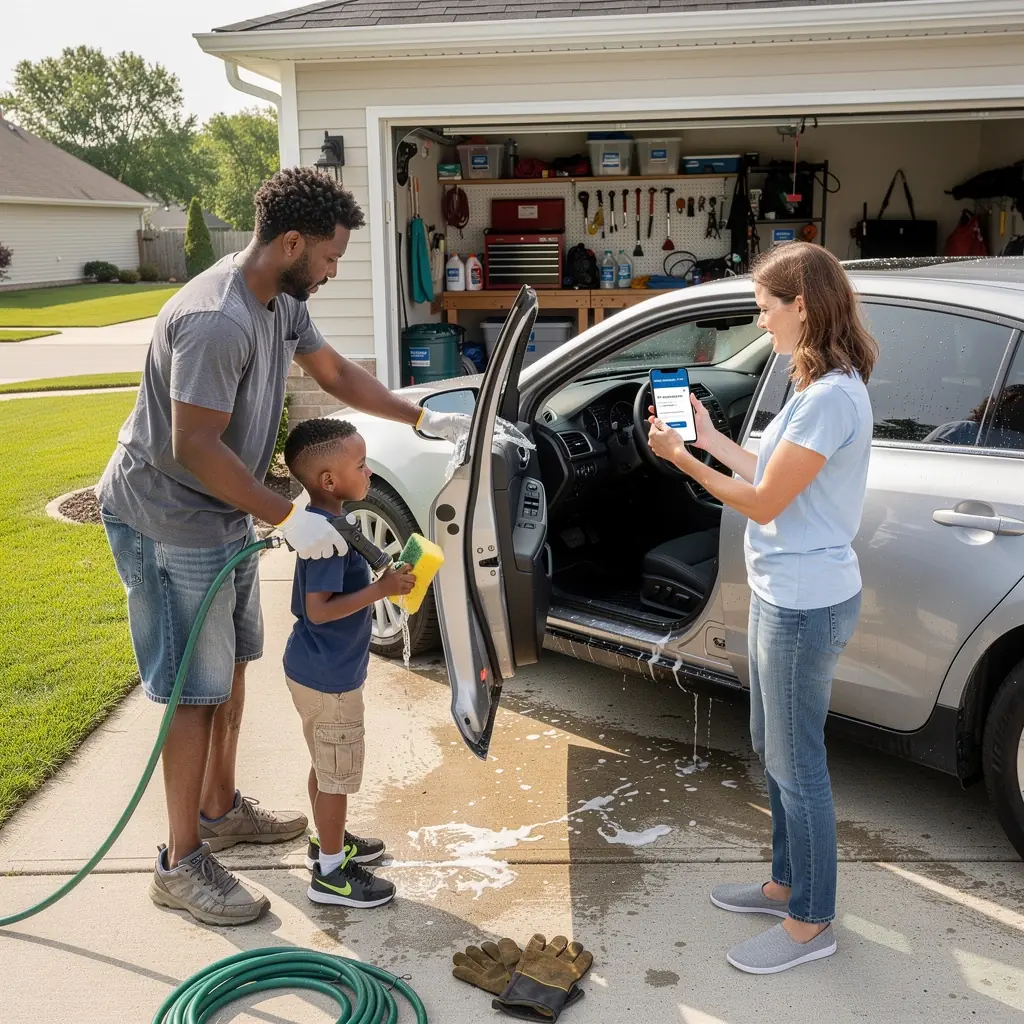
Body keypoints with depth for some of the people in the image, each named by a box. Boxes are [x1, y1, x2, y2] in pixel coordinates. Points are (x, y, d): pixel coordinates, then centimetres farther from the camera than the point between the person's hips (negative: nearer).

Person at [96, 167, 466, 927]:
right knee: (199, 689, -5)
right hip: (166, 520, -10)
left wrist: (423, 419, 12)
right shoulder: (217, 321, -29)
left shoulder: (282, 302, 2)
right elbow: (195, 448, -31)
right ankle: (181, 864, 9)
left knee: (232, 663, 18)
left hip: (223, 512, 10)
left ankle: (220, 809, 36)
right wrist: (287, 517, -28)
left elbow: (336, 373, 16)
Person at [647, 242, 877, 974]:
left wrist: (682, 458, -15)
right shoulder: (820, 387, 9)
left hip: (805, 606, -10)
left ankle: (811, 922, 20)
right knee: (775, 749, 21)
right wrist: (712, 439, 13)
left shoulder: (830, 398, -23)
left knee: (797, 762, 3)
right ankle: (789, 882, 38)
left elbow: (763, 503, -20)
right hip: (784, 594, 10)